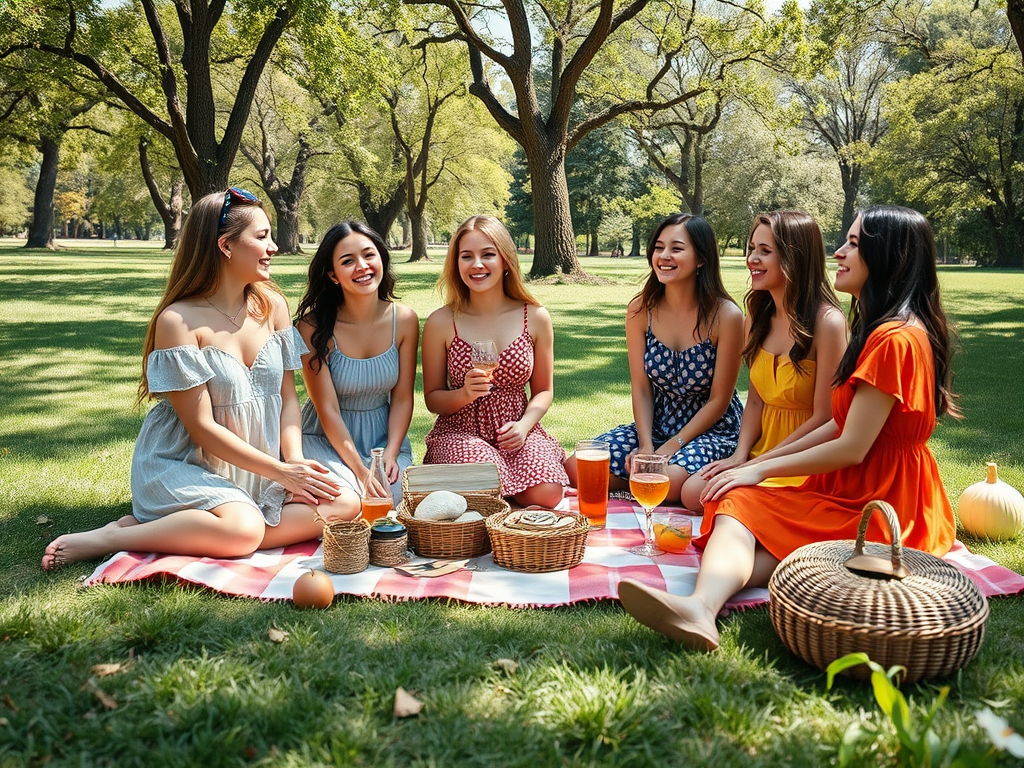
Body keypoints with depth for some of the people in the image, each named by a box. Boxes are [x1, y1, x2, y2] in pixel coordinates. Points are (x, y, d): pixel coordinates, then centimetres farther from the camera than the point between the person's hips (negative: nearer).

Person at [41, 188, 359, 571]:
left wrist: (295, 460, -12)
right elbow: (202, 427, -15)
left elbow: (288, 397, 5)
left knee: (345, 504, -15)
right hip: (182, 466, -7)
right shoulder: (178, 321, -14)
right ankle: (107, 538, -11)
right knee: (243, 529, -34)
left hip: (257, 470, 7)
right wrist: (280, 472, -15)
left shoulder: (272, 305, 3)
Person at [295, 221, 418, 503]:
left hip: (383, 436, 3)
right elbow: (327, 409, -15)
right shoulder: (314, 325, -16)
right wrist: (360, 470, -22)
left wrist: (391, 455, -15)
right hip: (326, 438, -2)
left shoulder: (404, 320, -6)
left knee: (397, 495, -23)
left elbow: (402, 398, -2)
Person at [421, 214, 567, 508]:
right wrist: (464, 394, -19)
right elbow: (432, 398, 3)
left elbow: (543, 390, 8)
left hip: (517, 432, 2)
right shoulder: (441, 323, -4)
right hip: (459, 432, -2)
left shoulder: (536, 317, 1)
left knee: (545, 495, -25)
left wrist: (523, 425, -11)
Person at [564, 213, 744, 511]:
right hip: (656, 424, 4)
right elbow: (641, 388, -2)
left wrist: (669, 449, -16)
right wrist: (646, 447, -14)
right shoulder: (641, 309, -4)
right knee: (575, 469, -13)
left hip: (713, 430, -4)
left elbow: (719, 401, -11)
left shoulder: (725, 316, -15)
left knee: (668, 478, -35)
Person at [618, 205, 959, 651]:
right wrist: (756, 461, 9)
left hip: (877, 508, -8)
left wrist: (761, 469, -9)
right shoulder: (880, 330, 17)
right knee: (736, 504, -16)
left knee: (738, 505, -22)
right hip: (853, 492, 8)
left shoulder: (895, 339, -17)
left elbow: (852, 448, -18)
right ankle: (701, 607, -44)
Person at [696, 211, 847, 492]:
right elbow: (755, 401, 8)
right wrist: (740, 455, -8)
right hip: (761, 447, 6)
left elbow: (824, 418, -16)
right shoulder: (758, 315, 6)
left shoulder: (827, 322, -17)